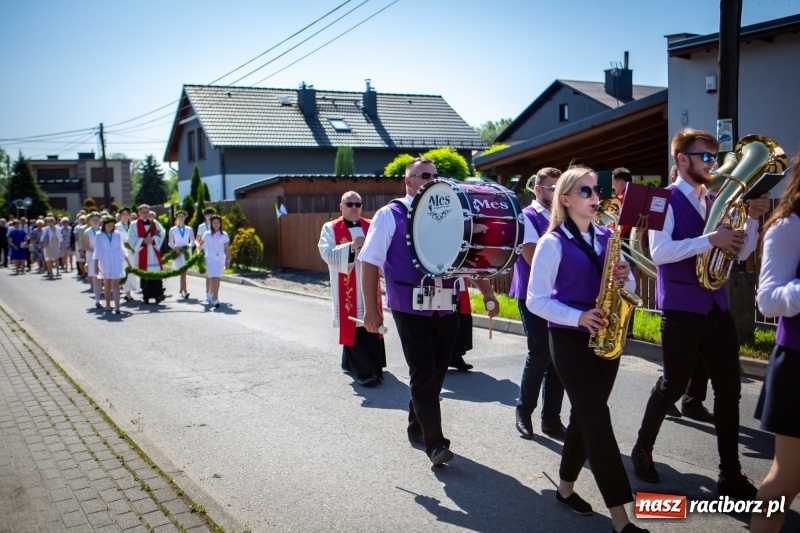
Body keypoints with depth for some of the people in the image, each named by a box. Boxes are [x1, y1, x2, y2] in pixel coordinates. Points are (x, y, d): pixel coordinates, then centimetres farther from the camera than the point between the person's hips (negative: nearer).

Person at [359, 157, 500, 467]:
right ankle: (435, 443, 4)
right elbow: (369, 262, -5)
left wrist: (487, 292, 4)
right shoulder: (390, 215, -2)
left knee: (437, 372, 12)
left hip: (446, 307, 5)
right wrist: (371, 309, -10)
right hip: (411, 309, -5)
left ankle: (417, 427, 31)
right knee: (424, 374, -5)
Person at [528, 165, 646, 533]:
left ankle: (565, 488, 30)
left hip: (605, 337, 6)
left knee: (586, 416, 12)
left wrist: (625, 277, -9)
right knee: (597, 419, -7)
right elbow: (536, 300, -11)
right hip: (570, 339, -6)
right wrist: (578, 317, -22)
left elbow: (628, 288, 14)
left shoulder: (607, 237, 10)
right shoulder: (553, 243, -8)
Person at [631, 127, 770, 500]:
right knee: (674, 384, 4)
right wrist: (709, 240, -25)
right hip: (681, 310, -6)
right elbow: (659, 252, -21)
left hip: (717, 308, 7)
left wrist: (752, 218, -4)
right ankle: (643, 450, 26)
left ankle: (730, 475, 18)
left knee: (729, 388, 7)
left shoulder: (715, 201, 13)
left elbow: (740, 253, 10)